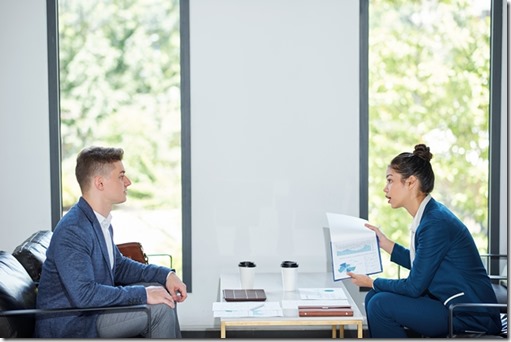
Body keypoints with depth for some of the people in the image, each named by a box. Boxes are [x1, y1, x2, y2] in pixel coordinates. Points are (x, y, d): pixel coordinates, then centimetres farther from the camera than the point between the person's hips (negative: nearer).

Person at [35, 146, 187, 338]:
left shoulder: (101, 221, 5)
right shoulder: (71, 231, -25)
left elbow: (118, 265, 17)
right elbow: (84, 295, -31)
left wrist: (166, 275, 3)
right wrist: (143, 294, -24)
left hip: (92, 307, 10)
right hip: (70, 326, -10)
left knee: (163, 293, 11)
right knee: (160, 308, -17)